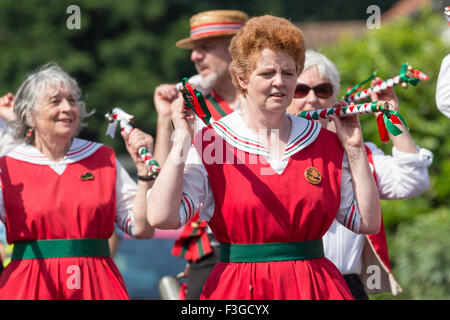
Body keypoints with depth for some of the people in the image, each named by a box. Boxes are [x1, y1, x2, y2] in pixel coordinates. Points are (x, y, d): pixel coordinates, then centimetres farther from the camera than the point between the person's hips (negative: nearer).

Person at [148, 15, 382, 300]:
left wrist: (355, 150, 4)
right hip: (239, 291, -3)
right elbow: (162, 217, -13)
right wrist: (181, 141, -11)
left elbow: (368, 223, 6)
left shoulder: (325, 145, 8)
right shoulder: (208, 144, -1)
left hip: (316, 288, 3)